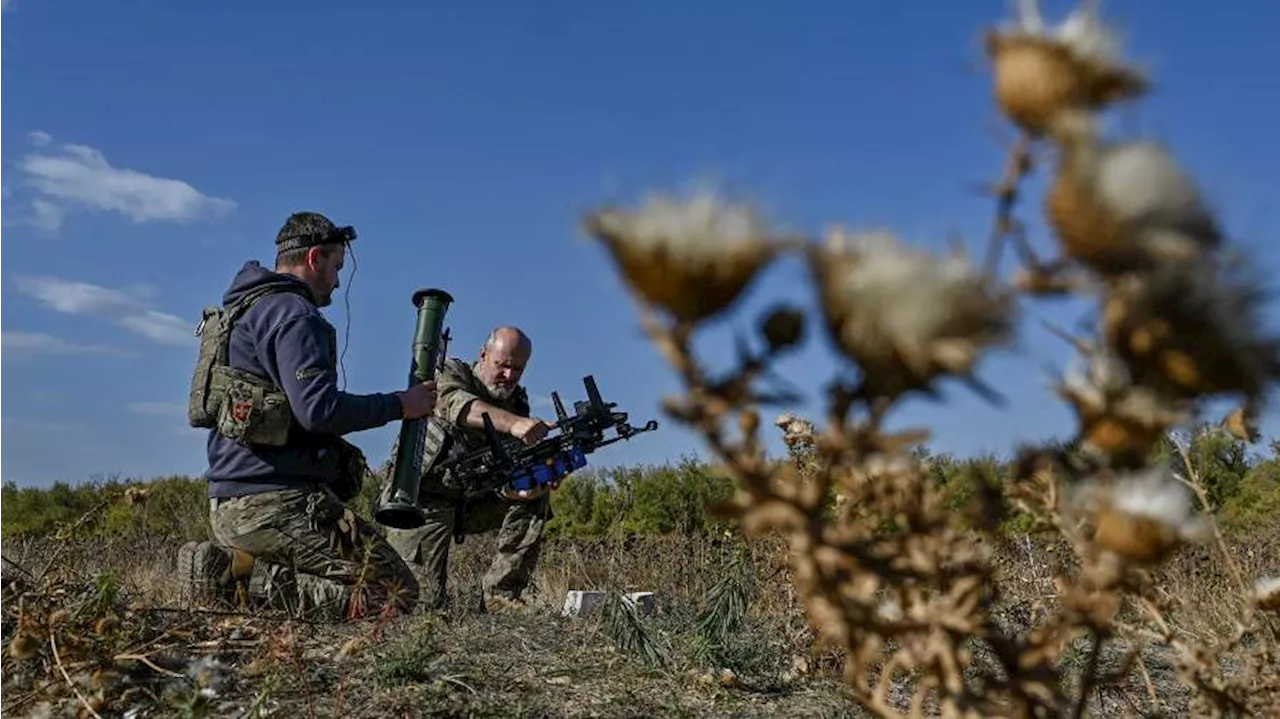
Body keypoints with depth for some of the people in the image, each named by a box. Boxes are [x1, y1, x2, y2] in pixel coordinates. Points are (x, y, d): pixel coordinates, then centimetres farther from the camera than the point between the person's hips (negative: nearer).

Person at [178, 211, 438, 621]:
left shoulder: (241, 311, 22)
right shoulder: (293, 314, -10)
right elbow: (319, 409, -22)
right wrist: (399, 405, -10)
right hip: (278, 504, -10)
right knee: (396, 594, -10)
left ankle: (231, 563, 4)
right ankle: (248, 578, -14)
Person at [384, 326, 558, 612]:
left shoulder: (517, 404, 4)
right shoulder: (449, 373, -7)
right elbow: (456, 405, -34)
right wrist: (514, 424, -50)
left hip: (471, 500, 5)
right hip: (422, 500, -5)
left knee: (535, 498, -16)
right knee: (423, 603, -16)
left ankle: (500, 593, -14)